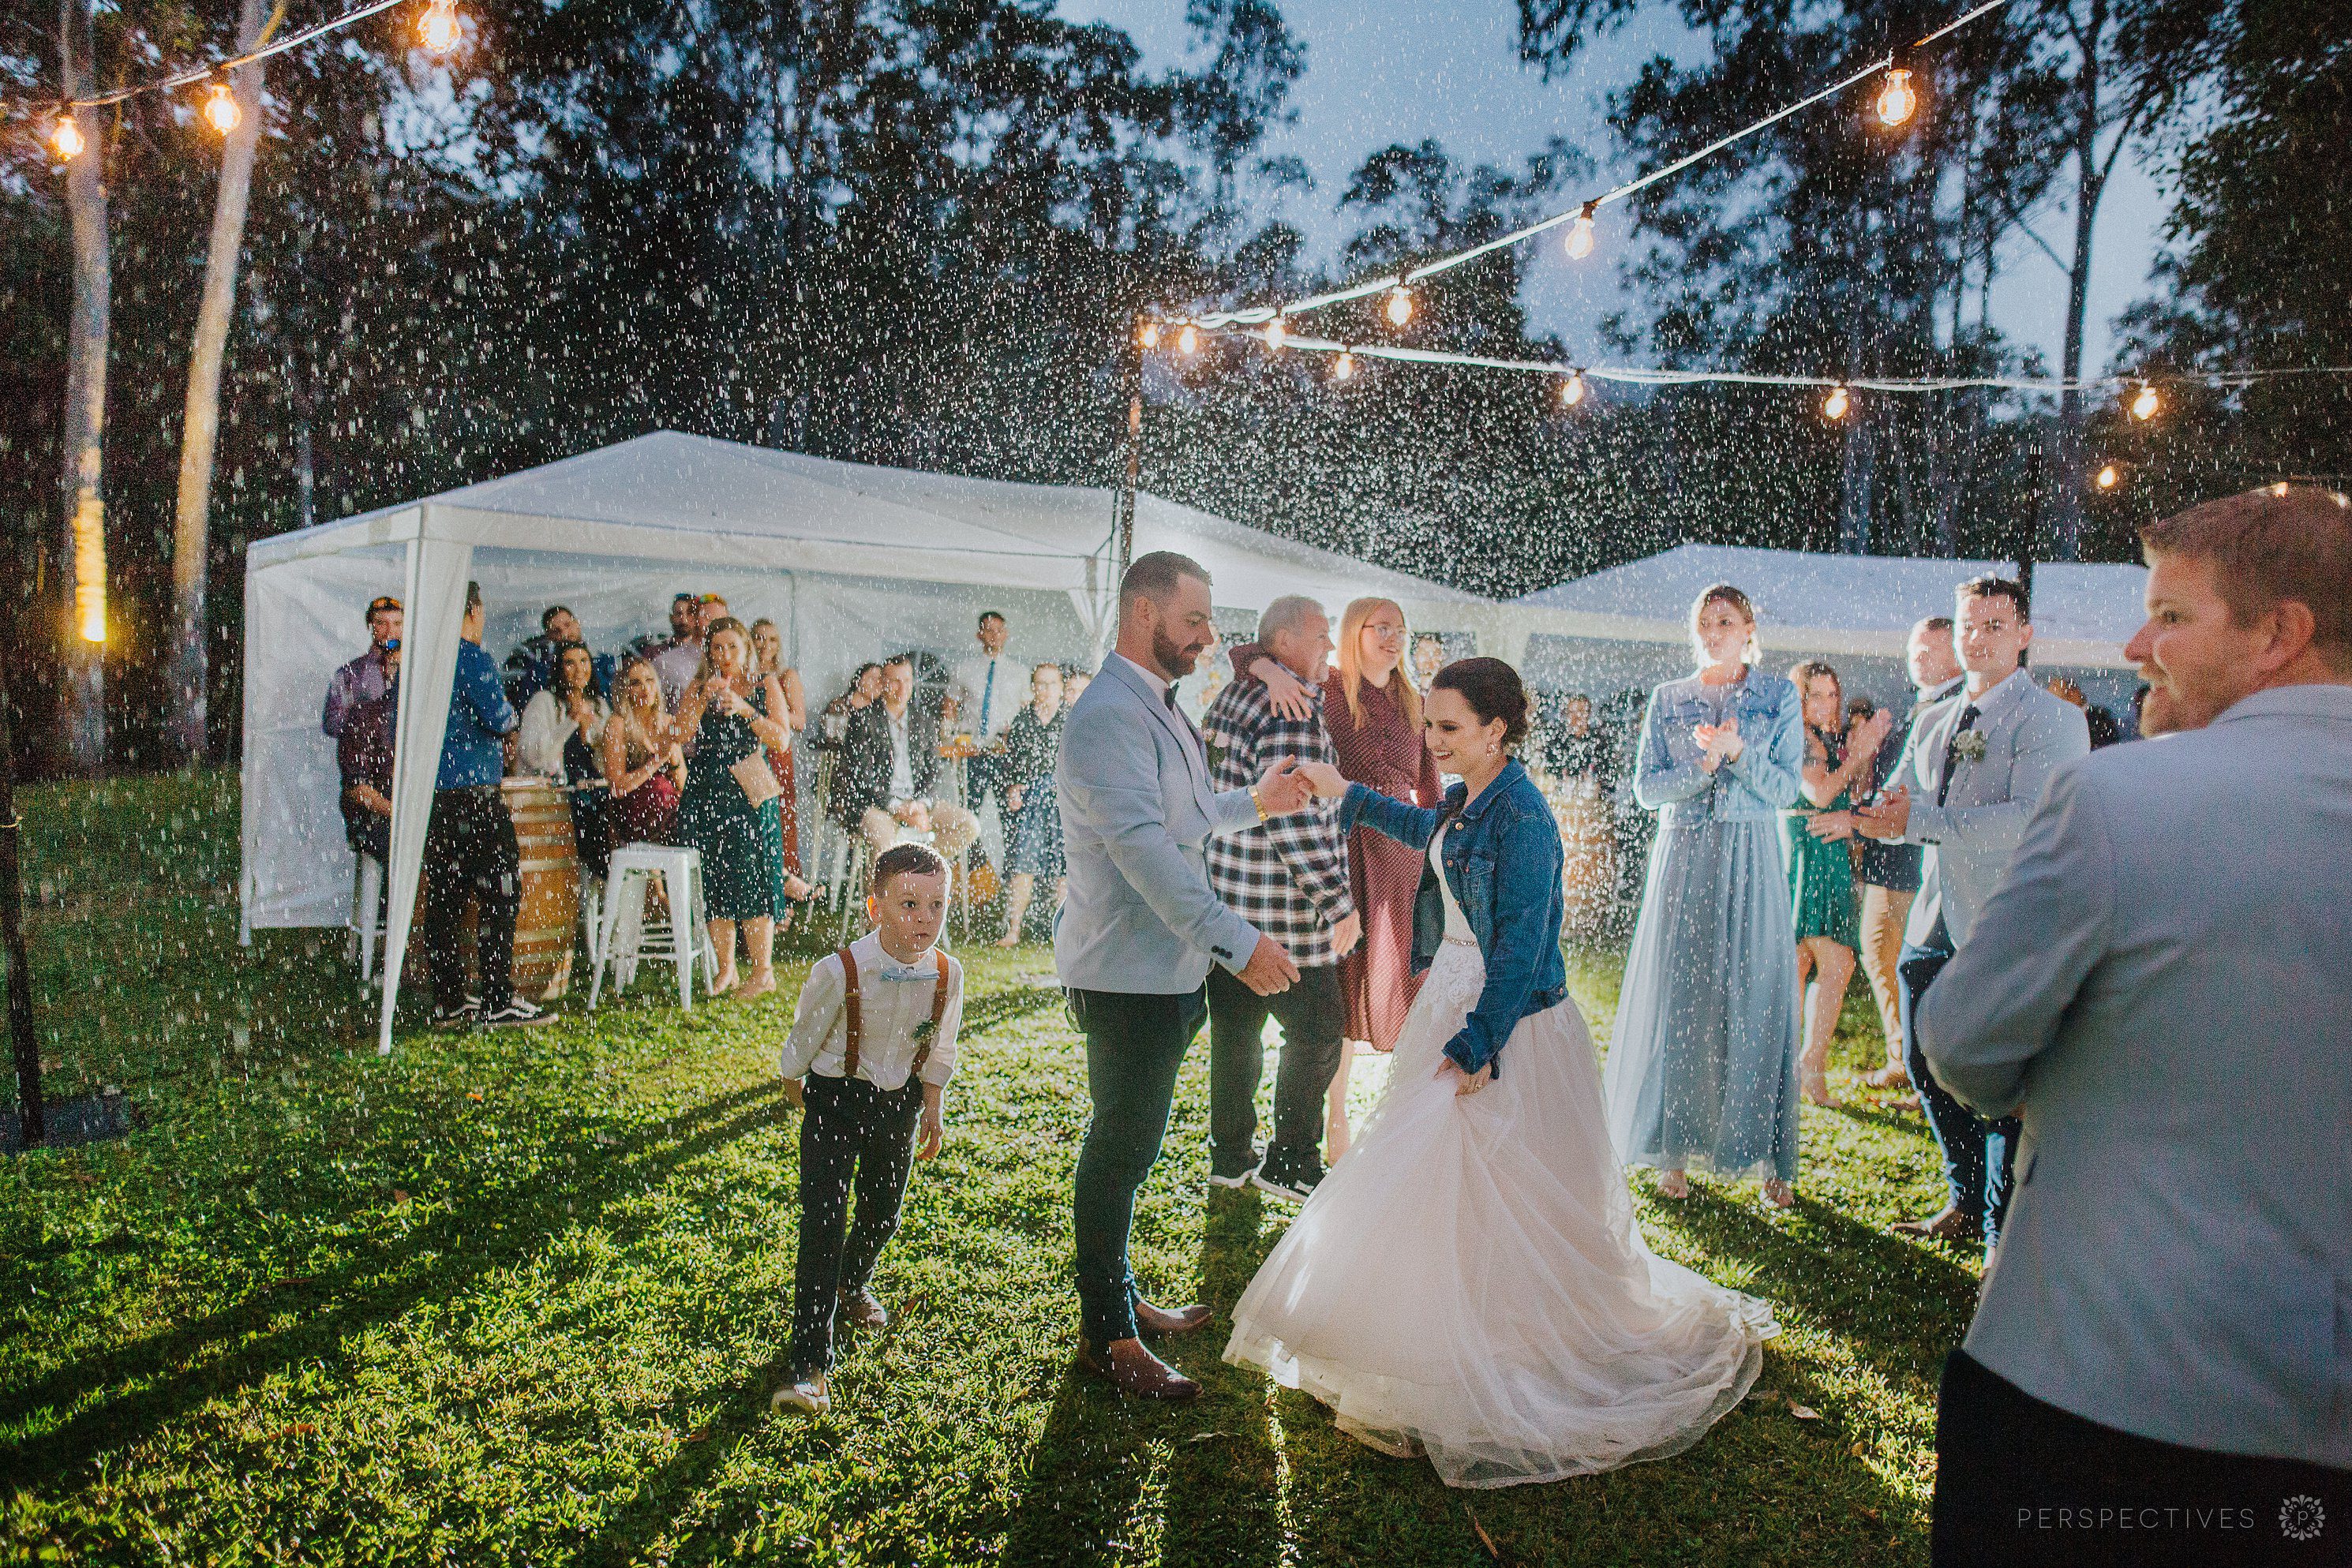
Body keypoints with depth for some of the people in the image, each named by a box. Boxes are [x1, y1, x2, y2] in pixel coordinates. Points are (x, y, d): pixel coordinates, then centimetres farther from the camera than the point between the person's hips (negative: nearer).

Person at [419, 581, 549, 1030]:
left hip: (428, 797, 8)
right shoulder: (472, 659, -10)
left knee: (444, 897, 10)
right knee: (500, 895, -4)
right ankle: (498, 1001, -5)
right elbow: (500, 719, -16)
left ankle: (449, 1000, 15)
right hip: (473, 795, -8)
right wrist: (512, 715, 6)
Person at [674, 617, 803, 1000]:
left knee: (750, 881, -8)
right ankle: (726, 971, 12)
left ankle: (763, 973, 0)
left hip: (748, 795, -3)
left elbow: (781, 738, -4)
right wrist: (705, 700, -12)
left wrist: (745, 710, -14)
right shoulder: (699, 687, 13)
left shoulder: (765, 686, 7)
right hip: (704, 793, 3)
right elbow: (680, 732, 0)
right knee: (712, 881, 2)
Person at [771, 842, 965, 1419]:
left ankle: (854, 1285, 52)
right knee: (823, 1223, -10)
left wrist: (933, 1109, 12)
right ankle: (809, 1362, -3)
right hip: (836, 1098, -4)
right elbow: (805, 1036, -7)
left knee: (882, 1214, 19)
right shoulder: (840, 971, -27)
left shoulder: (947, 974, -15)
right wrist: (794, 1085, 8)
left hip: (898, 1103, 4)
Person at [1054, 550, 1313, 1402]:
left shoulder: (1161, 709, 14)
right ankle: (1107, 1338, 16)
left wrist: (1253, 803, 18)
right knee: (1122, 1149, 1)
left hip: (1167, 970, 10)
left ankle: (1119, 1298, 34)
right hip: (1126, 974, -10)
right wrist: (1239, 941, -32)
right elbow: (1143, 848, -30)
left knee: (1130, 1145, 19)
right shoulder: (1107, 716, -20)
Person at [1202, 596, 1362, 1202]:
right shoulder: (1292, 710, -17)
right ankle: (1291, 1163, 12)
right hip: (1282, 914, -9)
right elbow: (1292, 820, -24)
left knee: (1235, 1032, 16)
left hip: (1227, 903, 9)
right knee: (1319, 1032, 4)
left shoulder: (1233, 698, 14)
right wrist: (1340, 901, -18)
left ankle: (1230, 1155, 27)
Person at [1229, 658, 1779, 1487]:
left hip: (1503, 1022, -9)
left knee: (1483, 1187, 0)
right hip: (1452, 1002, 9)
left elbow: (1521, 947, -22)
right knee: (1441, 1180, 17)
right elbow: (1430, 833, 30)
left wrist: (1476, 1046, -21)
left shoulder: (1520, 816, -22)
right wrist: (1350, 795, 32)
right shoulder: (1467, 802, 5)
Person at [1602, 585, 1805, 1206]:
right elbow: (1646, 787, 2)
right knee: (1676, 998, 1)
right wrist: (1704, 764, -12)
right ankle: (1675, 1150, 11)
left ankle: (1770, 1158, 10)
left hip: (1751, 862, -1)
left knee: (1753, 1001, 0)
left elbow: (1786, 789, -1)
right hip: (1682, 858, 1)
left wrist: (1737, 751, -16)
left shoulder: (1779, 696, 5)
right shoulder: (1667, 700, 9)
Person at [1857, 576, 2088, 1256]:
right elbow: (1889, 811, 14)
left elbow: (2033, 820, -21)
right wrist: (1881, 813, -11)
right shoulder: (1933, 723, 15)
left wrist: (1924, 822, -21)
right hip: (1936, 923, 7)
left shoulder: (2054, 720, -7)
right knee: (1930, 1073, 16)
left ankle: (2005, 1238, 13)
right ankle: (1967, 1202, 36)